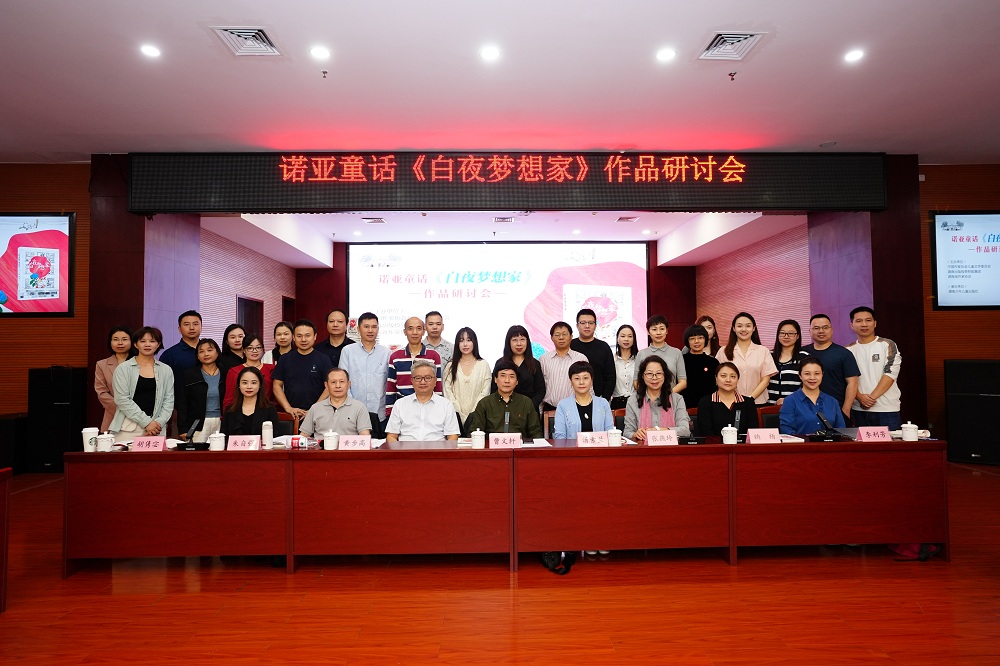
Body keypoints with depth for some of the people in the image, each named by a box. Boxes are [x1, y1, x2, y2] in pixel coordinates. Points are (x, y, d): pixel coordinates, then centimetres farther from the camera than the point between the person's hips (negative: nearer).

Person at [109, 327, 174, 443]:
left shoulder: (166, 370, 10)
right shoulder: (123, 368, 3)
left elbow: (169, 401, 7)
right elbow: (122, 399, -5)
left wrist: (159, 422, -8)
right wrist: (146, 422, -11)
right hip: (129, 429, -2)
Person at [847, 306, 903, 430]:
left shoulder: (887, 345, 2)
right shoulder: (849, 350, 8)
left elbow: (890, 373, -8)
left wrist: (872, 397, -14)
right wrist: (860, 397, -13)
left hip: (887, 409, -2)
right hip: (858, 409, 2)